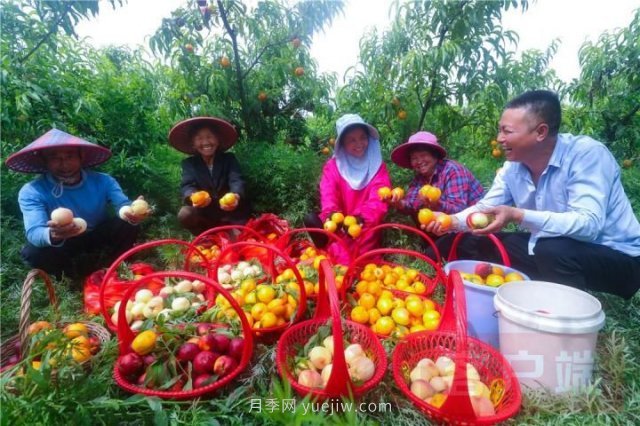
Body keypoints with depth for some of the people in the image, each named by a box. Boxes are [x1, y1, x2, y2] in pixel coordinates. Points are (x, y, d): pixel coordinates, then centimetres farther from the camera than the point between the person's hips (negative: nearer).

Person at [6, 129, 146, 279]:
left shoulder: (102, 181, -17)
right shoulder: (32, 192, -21)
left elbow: (124, 205, -29)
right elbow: (34, 233, -33)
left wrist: (131, 213, -56)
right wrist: (53, 235, -59)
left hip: (100, 238, 1)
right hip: (65, 246, -1)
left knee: (127, 225, -28)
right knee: (32, 253, -31)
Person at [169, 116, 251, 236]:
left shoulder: (229, 158, 0)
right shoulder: (189, 163, 2)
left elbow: (237, 181, -18)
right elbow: (187, 186, -15)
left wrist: (235, 195, -44)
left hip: (231, 213, 0)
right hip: (204, 214, 1)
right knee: (184, 214, -26)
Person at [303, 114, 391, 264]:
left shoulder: (378, 167, 3)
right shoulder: (332, 166, 4)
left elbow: (378, 199, -14)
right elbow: (328, 195, -13)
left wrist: (361, 217, -37)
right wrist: (332, 213, -39)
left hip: (365, 225, -1)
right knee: (311, 219, -23)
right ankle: (341, 263, -27)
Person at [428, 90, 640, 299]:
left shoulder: (587, 154, -23)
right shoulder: (512, 167, -5)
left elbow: (588, 224, -33)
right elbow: (485, 207, 2)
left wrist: (518, 216, -40)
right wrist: (453, 220, -17)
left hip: (619, 258, -6)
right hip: (547, 250, 6)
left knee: (552, 250, -36)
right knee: (474, 244, -2)